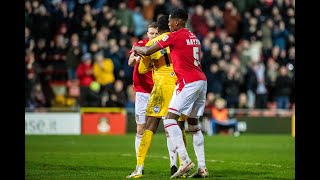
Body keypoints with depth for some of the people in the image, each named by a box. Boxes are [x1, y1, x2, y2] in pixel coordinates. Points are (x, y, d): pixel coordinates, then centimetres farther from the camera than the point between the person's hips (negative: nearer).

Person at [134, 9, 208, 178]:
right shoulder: (194, 37, 18)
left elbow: (148, 51, -3)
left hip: (188, 82, -9)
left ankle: (185, 160, -22)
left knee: (170, 119, -10)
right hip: (201, 81, 9)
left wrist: (136, 48, 19)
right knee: (194, 124, 14)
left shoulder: (174, 36, -7)